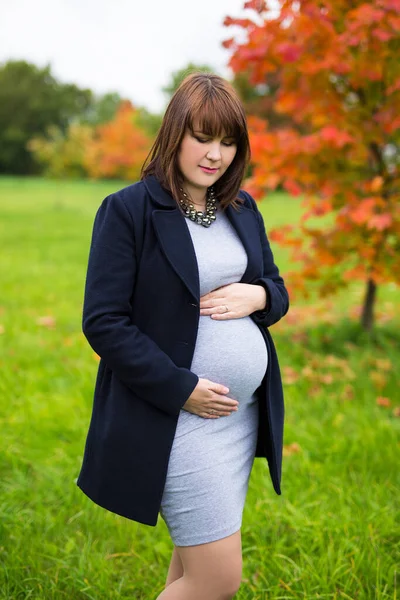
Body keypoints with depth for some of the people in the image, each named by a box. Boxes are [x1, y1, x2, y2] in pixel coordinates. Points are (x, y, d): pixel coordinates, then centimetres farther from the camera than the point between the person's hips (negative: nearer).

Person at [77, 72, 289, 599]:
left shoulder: (243, 209, 9)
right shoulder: (128, 210, -10)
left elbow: (278, 291, 18)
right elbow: (103, 322, -13)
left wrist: (258, 296, -6)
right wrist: (181, 388, -18)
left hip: (245, 413, 7)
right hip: (175, 416, -6)